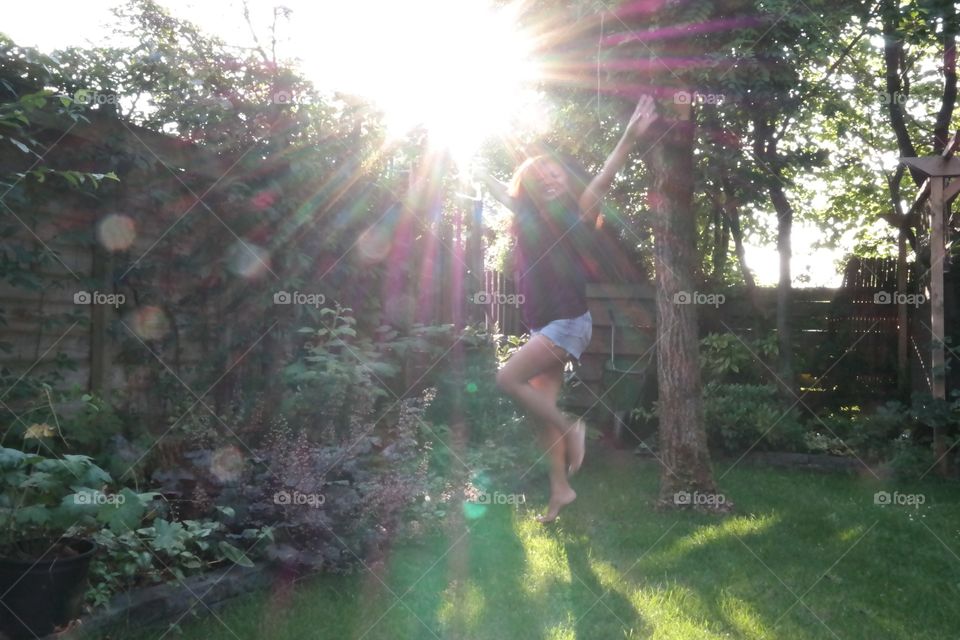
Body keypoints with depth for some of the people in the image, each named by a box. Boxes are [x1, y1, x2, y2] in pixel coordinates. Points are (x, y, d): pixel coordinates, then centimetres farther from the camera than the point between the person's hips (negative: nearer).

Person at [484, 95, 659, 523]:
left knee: (508, 378, -17)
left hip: (569, 322, -7)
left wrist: (629, 138, -32)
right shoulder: (529, 217, 8)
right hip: (543, 326, 7)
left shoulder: (576, 219, -7)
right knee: (544, 408, 7)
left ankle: (571, 428, -2)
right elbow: (497, 187, 22)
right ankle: (560, 490, 15)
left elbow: (602, 179, -20)